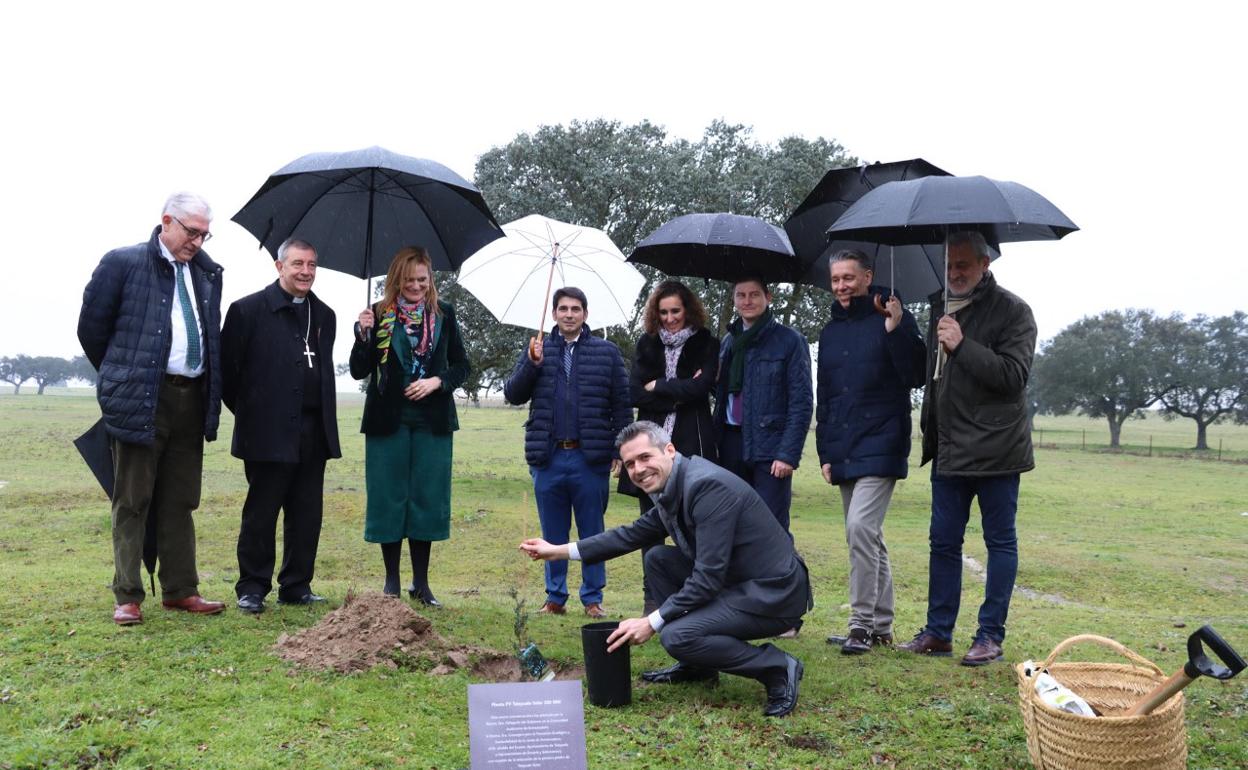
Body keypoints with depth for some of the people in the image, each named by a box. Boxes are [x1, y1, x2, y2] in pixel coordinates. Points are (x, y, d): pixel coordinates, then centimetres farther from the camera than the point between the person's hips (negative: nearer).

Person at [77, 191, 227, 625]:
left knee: (180, 502, 11)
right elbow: (92, 326, 2)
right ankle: (127, 597, 9)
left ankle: (180, 591, 19)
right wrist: (120, 376, 9)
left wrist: (210, 392, 12)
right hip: (141, 399, -5)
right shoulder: (123, 263, -3)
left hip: (192, 398, 5)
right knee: (132, 502, 2)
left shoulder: (207, 274, 12)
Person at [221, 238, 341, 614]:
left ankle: (296, 586, 20)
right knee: (260, 514, 3)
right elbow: (227, 367, -2)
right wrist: (247, 410, 2)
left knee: (307, 513, 9)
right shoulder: (248, 310, -4)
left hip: (313, 432, 5)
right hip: (269, 432, -5)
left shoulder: (324, 315, 14)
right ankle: (252, 587, 15)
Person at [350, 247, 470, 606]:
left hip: (432, 421, 1)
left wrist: (437, 381, -9)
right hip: (388, 420, -1)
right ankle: (391, 582, 16)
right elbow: (359, 371, 0)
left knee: (427, 499, 4)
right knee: (390, 499, 4)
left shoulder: (443, 314, 6)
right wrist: (364, 335, -16)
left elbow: (462, 365, 9)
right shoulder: (378, 315, 1)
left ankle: (421, 583, 16)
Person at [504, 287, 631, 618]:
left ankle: (593, 598, 18)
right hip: (548, 458, 2)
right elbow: (513, 395, 5)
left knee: (592, 533, 8)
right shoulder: (539, 350, 10)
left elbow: (622, 404, 2)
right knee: (553, 534, 11)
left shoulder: (607, 352, 3)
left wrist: (619, 451, -4)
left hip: (590, 459, -2)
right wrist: (531, 364, -11)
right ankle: (555, 597, 22)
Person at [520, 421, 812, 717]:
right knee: (658, 559, 11)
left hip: (772, 594, -10)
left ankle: (776, 667, -4)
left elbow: (708, 578, -25)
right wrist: (559, 551, 14)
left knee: (675, 637, -21)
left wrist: (651, 622, -18)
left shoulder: (707, 485, -24)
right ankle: (696, 666, 18)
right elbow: (632, 535, 17)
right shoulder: (673, 487, 6)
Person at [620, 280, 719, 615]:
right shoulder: (647, 344, 12)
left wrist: (657, 387, -2)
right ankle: (652, 599, 16)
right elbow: (635, 393, 2)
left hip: (692, 445, -3)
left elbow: (701, 387, -10)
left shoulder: (706, 344, 4)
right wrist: (678, 393, -7)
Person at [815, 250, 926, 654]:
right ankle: (881, 626, 21)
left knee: (861, 527, -17)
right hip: (843, 453, 7)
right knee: (868, 537, 11)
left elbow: (915, 377, -11)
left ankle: (862, 624, -8)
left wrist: (896, 330, -22)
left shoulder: (894, 318, -2)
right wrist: (825, 452, 13)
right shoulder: (830, 332, 15)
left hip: (880, 447, -7)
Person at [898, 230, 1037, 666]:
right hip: (949, 449, 7)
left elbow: (1012, 375, -18)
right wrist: (929, 432, 16)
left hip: (995, 449, -7)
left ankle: (991, 635, 12)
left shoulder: (1011, 311, -7)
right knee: (943, 541, 10)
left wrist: (962, 346, -24)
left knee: (1000, 541, 4)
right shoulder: (941, 308, 14)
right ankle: (938, 631, 19)